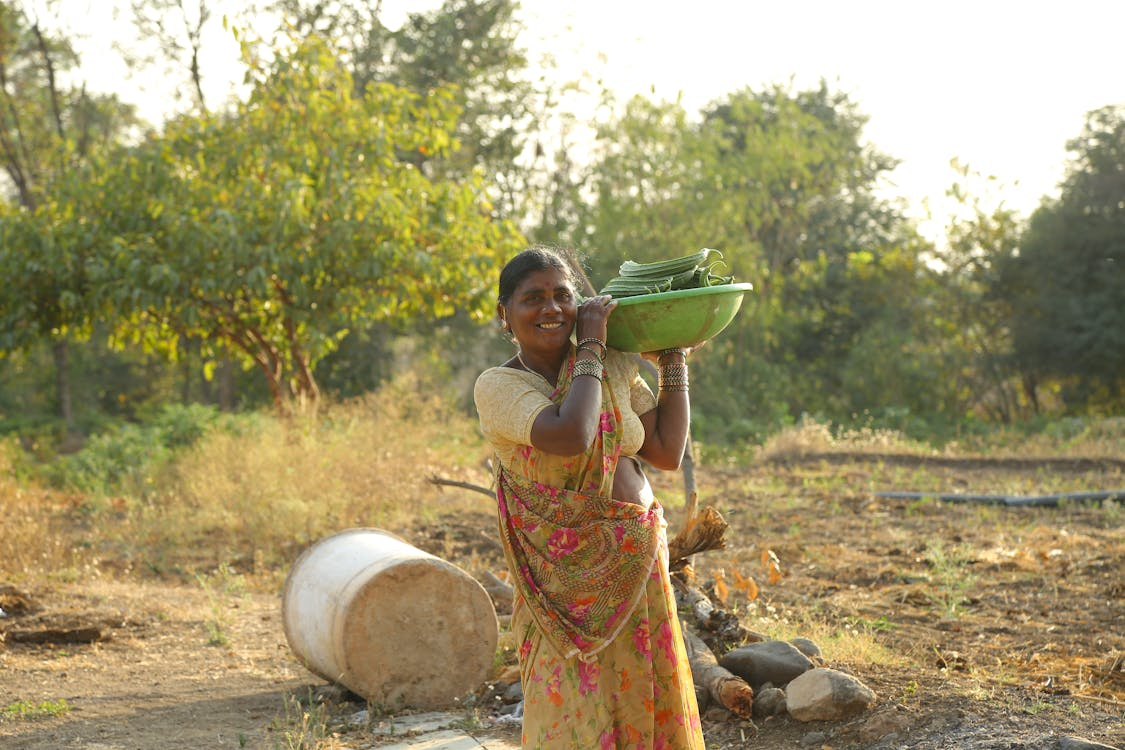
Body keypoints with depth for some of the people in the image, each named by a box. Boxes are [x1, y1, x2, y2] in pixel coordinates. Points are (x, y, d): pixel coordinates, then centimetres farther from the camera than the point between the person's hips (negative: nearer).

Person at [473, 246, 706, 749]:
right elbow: (569, 435, -27)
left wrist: (672, 358, 5)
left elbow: (667, 451, 4)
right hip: (567, 580, -5)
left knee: (647, 705, 10)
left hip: (639, 566, 5)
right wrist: (590, 348, -15)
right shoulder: (497, 386, -10)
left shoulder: (614, 367, 5)